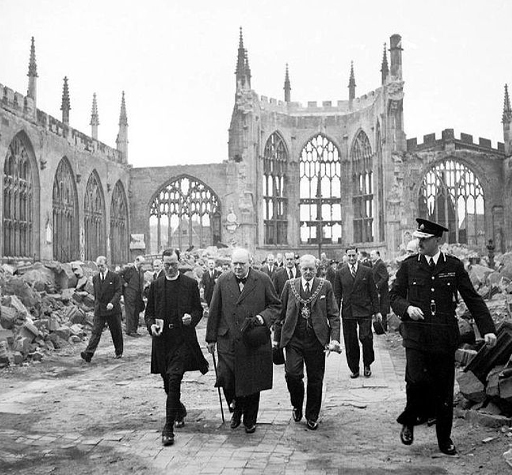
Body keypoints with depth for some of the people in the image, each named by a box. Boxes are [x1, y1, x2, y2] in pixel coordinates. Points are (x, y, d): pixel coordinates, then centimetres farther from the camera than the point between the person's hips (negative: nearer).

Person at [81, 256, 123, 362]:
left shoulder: (115, 277, -4)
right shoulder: (95, 278, 10)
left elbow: (119, 292, -11)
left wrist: (112, 303, -25)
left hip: (112, 310, -3)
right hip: (99, 310, 3)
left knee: (116, 332, 8)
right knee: (96, 332, -7)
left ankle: (119, 352, 26)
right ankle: (88, 354, -17)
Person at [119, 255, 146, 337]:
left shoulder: (141, 271, 15)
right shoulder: (128, 269, -6)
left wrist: (142, 293, 14)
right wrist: (124, 283, -10)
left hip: (138, 295, 7)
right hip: (129, 294, -7)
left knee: (137, 312, 8)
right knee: (130, 312, -5)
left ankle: (134, 330, 15)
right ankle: (130, 330, -1)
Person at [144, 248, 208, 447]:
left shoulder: (190, 284, 3)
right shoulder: (155, 285, 9)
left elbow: (199, 310, 7)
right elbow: (148, 313, 11)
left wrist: (192, 318, -14)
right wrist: (151, 325, -9)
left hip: (183, 339, -3)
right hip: (162, 340, 3)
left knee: (174, 380, -14)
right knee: (168, 384, 13)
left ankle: (169, 427, -9)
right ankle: (180, 410, 41)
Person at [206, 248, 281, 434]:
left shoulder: (263, 280, -1)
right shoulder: (223, 281, 3)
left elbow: (276, 306, 6)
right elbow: (214, 311, 7)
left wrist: (263, 317, -14)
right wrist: (211, 338, 7)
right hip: (228, 341, 1)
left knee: (252, 382, 7)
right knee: (226, 378, -8)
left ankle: (250, 420, 28)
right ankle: (236, 409, 23)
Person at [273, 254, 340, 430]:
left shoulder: (325, 286, 3)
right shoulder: (290, 285, 6)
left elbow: (334, 315, 1)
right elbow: (281, 312, 9)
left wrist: (335, 338, -10)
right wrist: (277, 337, 7)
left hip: (316, 339, 0)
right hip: (293, 338, 0)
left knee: (315, 379, 6)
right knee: (292, 374, -11)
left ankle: (312, 417, 24)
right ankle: (297, 406, 19)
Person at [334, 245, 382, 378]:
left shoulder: (367, 271, 5)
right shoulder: (340, 273, 6)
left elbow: (373, 292, 6)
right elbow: (337, 295, 6)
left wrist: (376, 311, 3)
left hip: (364, 311, -1)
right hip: (347, 312, 1)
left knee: (366, 338, -9)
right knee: (350, 343, 4)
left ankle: (367, 365, 13)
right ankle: (354, 369, 18)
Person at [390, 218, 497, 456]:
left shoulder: (454, 266, 3)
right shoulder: (408, 265, 4)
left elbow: (473, 298, 5)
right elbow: (394, 295, 8)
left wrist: (487, 329, -3)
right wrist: (407, 308, -14)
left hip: (444, 336, 1)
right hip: (416, 335, -1)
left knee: (444, 390, 7)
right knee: (417, 380, -18)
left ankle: (445, 439, 26)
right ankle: (409, 421, 11)